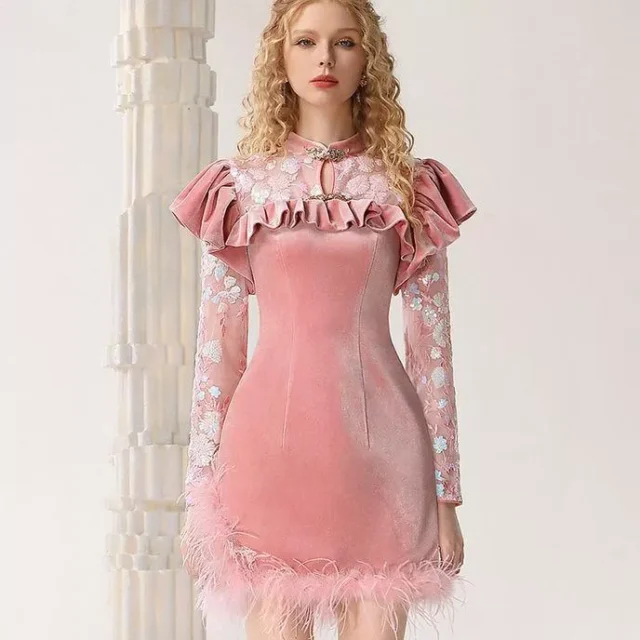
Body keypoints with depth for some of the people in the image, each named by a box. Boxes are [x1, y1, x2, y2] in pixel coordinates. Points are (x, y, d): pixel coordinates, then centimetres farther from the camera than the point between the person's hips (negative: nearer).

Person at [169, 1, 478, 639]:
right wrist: (199, 491, 3)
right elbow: (216, 347, 6)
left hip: (377, 451, 0)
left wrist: (446, 491, 3)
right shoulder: (239, 186, 7)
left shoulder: (410, 188, 7)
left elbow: (432, 346, 6)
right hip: (271, 442, 0)